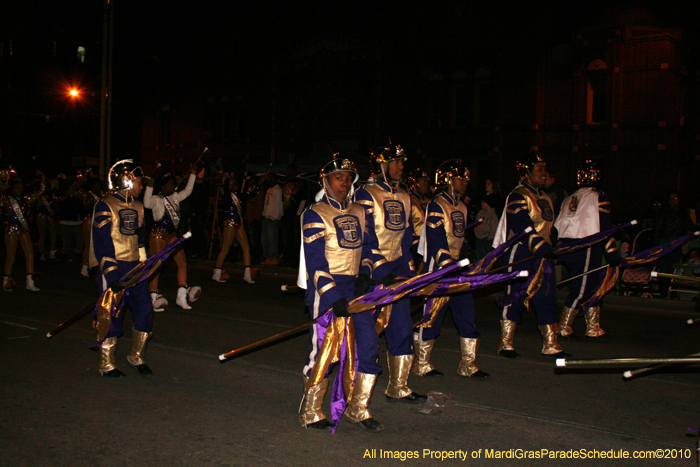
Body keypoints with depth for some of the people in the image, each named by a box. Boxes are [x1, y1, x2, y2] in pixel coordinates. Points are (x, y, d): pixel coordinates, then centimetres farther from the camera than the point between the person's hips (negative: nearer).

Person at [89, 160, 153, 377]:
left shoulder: (137, 206, 16)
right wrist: (111, 273, -22)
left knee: (145, 309, 3)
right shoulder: (105, 206, -7)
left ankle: (136, 357, 19)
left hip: (134, 266, 7)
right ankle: (106, 363, 9)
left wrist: (143, 234, -1)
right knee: (112, 314, -4)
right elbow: (102, 243, -14)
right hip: (112, 267, -7)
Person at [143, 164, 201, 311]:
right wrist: (149, 187, -39)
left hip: (172, 235, 8)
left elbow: (187, 191, 26)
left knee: (182, 262, 2)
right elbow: (147, 204, -29)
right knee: (156, 266, -5)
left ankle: (181, 297, 7)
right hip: (158, 235, -8)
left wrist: (193, 175, 23)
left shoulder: (175, 197, 14)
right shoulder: (157, 199, -9)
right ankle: (154, 298, 0)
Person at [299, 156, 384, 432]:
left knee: (369, 343, 2)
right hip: (325, 288, -6)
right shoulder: (315, 215, -5)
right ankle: (310, 412, 12)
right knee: (324, 348, -6)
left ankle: (357, 409, 16)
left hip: (354, 286, 6)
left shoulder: (359, 214, 16)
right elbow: (315, 261, -13)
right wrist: (332, 297, -21)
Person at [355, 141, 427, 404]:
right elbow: (366, 239, -14)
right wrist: (382, 271, -19)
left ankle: (398, 388, 13)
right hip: (373, 273, -6)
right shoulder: (367, 195, -7)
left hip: (397, 270, 6)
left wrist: (409, 269, 10)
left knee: (402, 328, 4)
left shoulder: (404, 198, 16)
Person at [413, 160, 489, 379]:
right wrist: (449, 267, -27)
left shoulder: (461, 207, 13)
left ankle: (468, 365, 12)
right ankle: (422, 365, 13)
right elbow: (436, 243, -20)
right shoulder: (437, 206, -13)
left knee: (467, 313, 4)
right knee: (432, 316, -1)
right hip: (439, 269, -8)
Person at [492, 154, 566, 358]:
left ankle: (550, 344, 11)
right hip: (522, 255, -8)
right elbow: (522, 227, -21)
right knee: (516, 297, -3)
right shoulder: (518, 196, -11)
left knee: (547, 297, 6)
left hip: (542, 255, 8)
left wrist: (550, 248, 20)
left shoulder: (544, 197, 18)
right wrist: (540, 247, -28)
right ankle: (505, 343, 8)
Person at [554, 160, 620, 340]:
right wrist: (613, 253, -8)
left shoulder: (568, 199, 15)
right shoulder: (599, 197, -5)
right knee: (581, 288, -1)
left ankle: (593, 328, 16)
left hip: (567, 245, 7)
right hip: (587, 249, -7)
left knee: (592, 286, 14)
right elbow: (605, 227, -10)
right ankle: (563, 328, 1)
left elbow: (557, 226, 16)